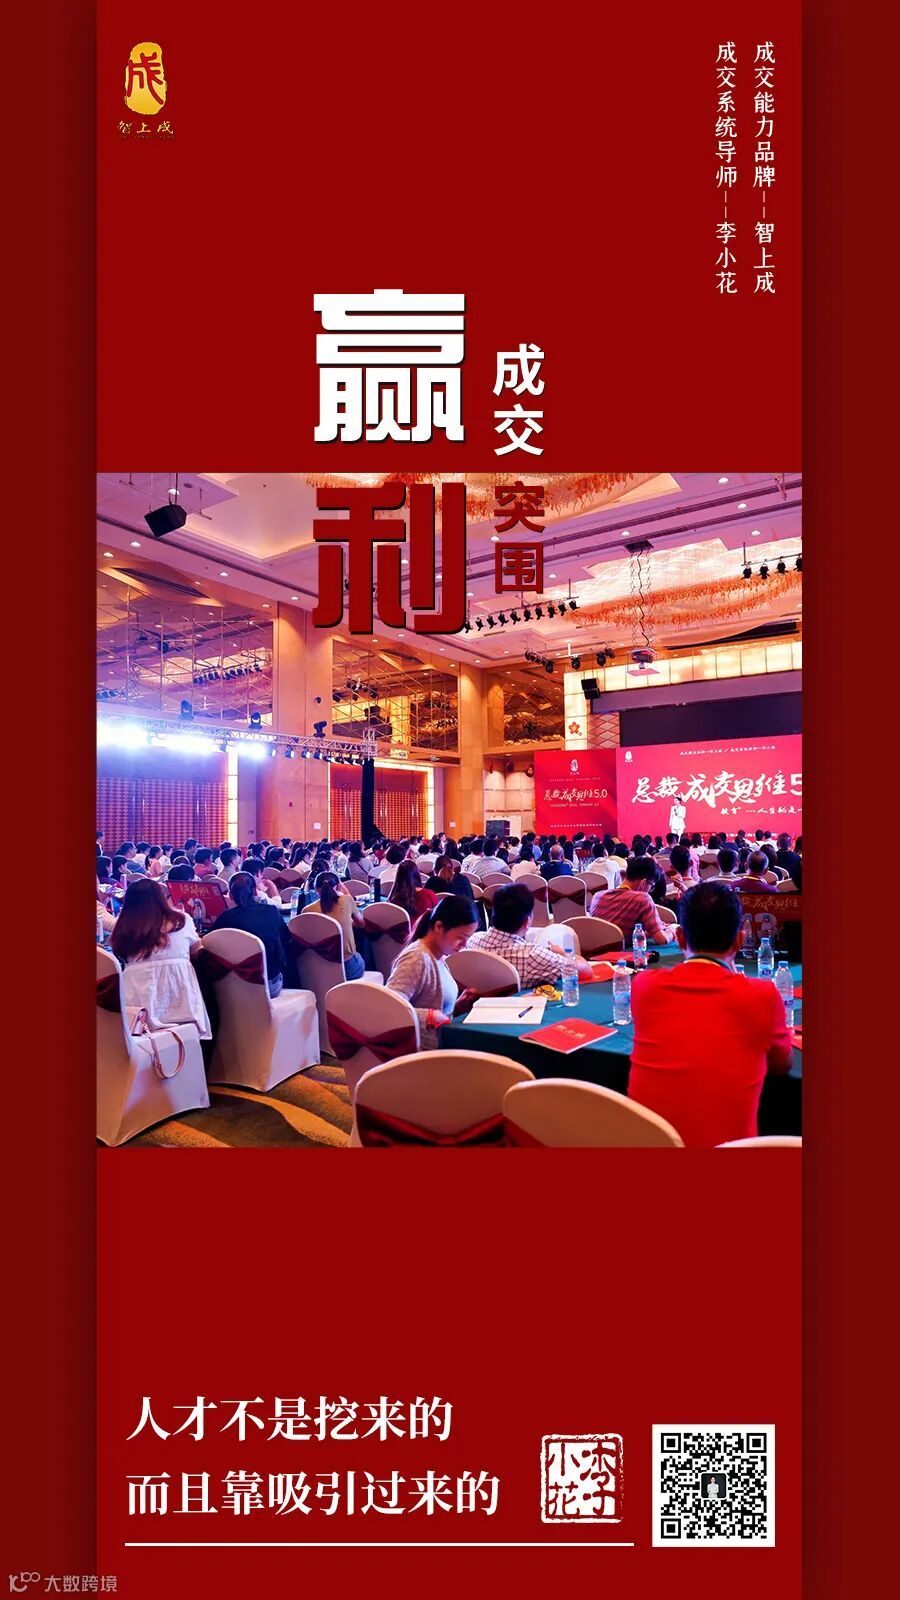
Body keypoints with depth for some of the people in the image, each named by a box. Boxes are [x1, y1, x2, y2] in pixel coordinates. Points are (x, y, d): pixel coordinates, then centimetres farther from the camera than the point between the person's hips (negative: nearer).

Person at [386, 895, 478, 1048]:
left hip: (442, 1043, 8)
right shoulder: (417, 958, -19)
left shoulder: (439, 956, 8)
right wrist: (431, 1016, -27)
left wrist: (456, 1005, 2)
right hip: (424, 1051, -8)